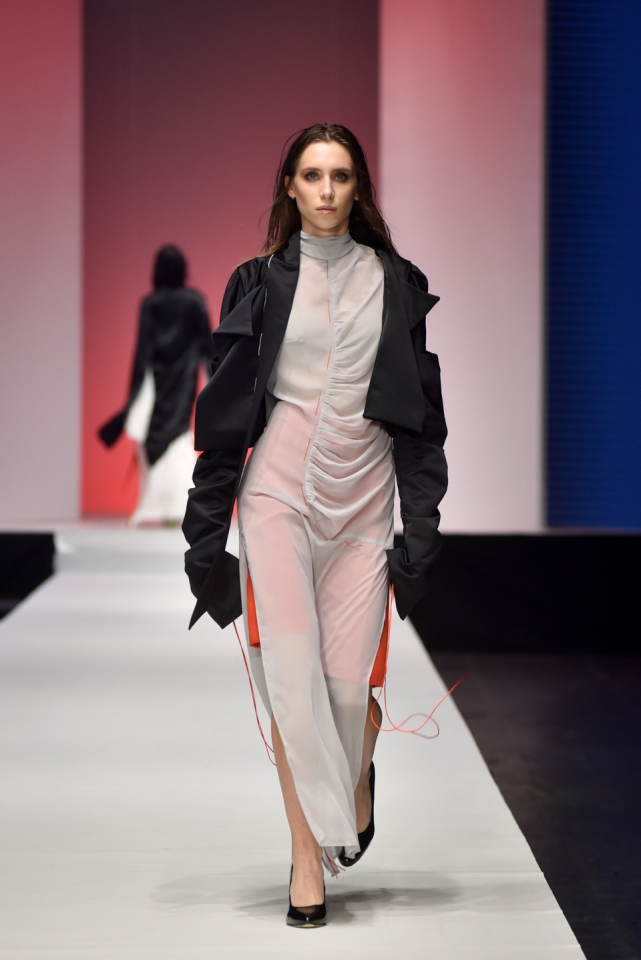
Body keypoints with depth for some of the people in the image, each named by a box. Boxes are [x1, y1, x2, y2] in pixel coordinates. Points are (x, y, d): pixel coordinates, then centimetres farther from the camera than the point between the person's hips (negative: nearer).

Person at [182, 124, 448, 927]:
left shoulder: (395, 284, 7)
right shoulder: (260, 282, 5)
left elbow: (422, 412, 7)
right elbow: (226, 409, 6)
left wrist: (422, 524, 0)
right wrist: (207, 526, 2)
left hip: (364, 497, 1)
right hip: (278, 489, 0)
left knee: (349, 678, -4)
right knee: (292, 672, -7)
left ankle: (356, 774, 31)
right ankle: (309, 850, 3)